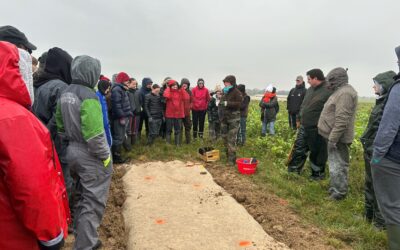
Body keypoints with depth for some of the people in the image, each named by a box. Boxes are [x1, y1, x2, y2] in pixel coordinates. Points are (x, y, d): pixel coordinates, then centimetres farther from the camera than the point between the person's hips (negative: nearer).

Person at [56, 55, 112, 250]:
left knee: (83, 197, 23)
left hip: (73, 152, 9)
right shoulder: (88, 96, -20)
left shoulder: (65, 94, 6)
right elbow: (94, 134, -24)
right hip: (91, 155, -9)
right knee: (93, 202, 3)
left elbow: (60, 124, 14)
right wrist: (106, 155, -13)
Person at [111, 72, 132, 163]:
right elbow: (117, 104, -21)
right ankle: (116, 157, 6)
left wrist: (127, 115, 18)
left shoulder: (122, 89, 18)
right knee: (118, 137, -3)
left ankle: (118, 155, 26)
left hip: (124, 116, 10)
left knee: (121, 137, 16)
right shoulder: (116, 89, -14)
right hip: (120, 118, -10)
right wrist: (121, 117, -22)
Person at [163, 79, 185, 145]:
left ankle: (178, 144, 20)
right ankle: (168, 143, 14)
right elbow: (166, 96, -27)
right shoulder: (168, 92, -2)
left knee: (178, 130, 10)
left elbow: (186, 97, -10)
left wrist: (182, 89, -5)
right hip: (169, 114, -3)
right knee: (169, 129, 5)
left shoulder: (180, 92, 7)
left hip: (179, 114, 3)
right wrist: (168, 88, -12)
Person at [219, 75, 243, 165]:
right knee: (224, 137, 14)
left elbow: (239, 103, -22)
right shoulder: (224, 92, 14)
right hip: (224, 118, 8)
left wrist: (227, 103, -26)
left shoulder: (236, 92, -9)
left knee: (231, 139, -10)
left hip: (233, 119, -8)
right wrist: (220, 104, 9)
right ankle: (228, 155, 30)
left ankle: (232, 160, -4)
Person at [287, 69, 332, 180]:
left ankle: (318, 174, 27)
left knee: (318, 152, 9)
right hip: (304, 126, 8)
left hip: (317, 129, -8)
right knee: (298, 147, 15)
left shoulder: (328, 91, -18)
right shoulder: (310, 89, 10)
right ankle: (293, 169, 30)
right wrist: (301, 117, 15)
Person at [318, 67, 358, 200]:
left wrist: (333, 139, -25)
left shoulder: (345, 93, -19)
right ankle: (335, 187, 31)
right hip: (335, 136, 10)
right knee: (336, 163, 19)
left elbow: (342, 120, -26)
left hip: (338, 138, -10)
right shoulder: (341, 91, 15)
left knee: (338, 165, -1)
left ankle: (339, 193, 9)